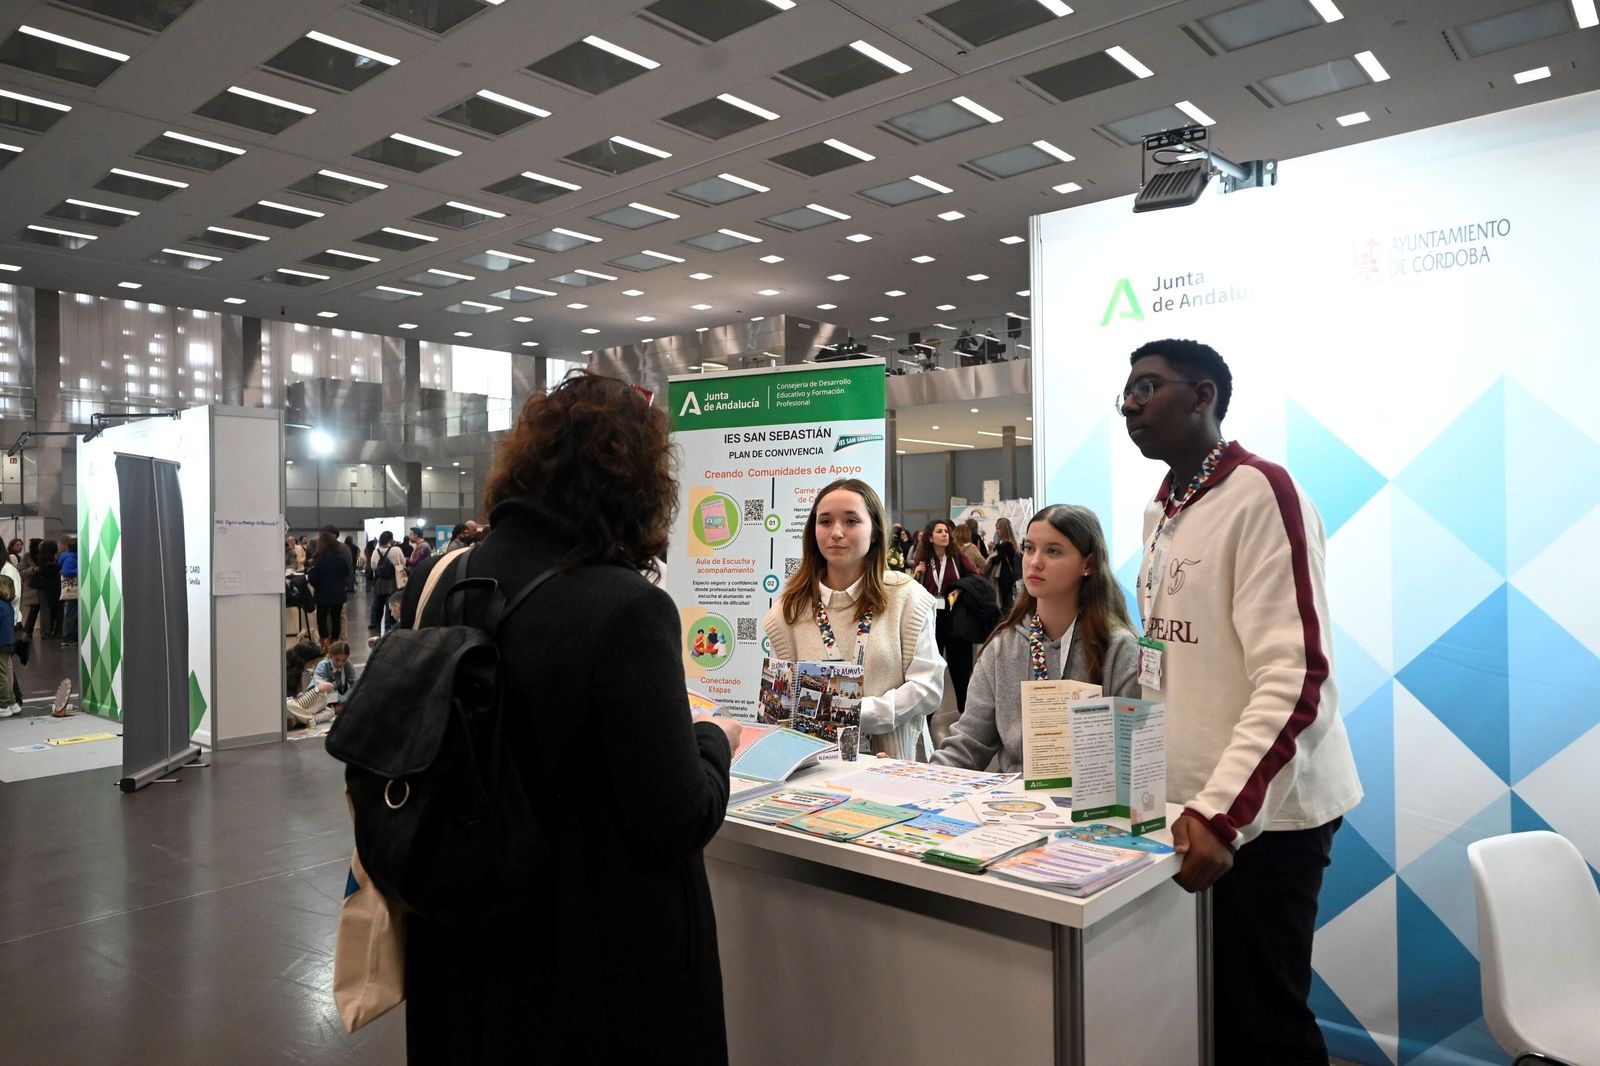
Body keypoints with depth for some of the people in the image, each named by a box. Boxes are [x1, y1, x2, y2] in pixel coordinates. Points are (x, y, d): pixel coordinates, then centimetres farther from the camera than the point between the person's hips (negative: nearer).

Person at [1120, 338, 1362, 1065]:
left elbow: (1293, 677, -23)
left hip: (1260, 811, -7)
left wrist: (1220, 809, -29)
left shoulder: (1259, 491, -15)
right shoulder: (1162, 508, 12)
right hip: (1192, 801, 8)